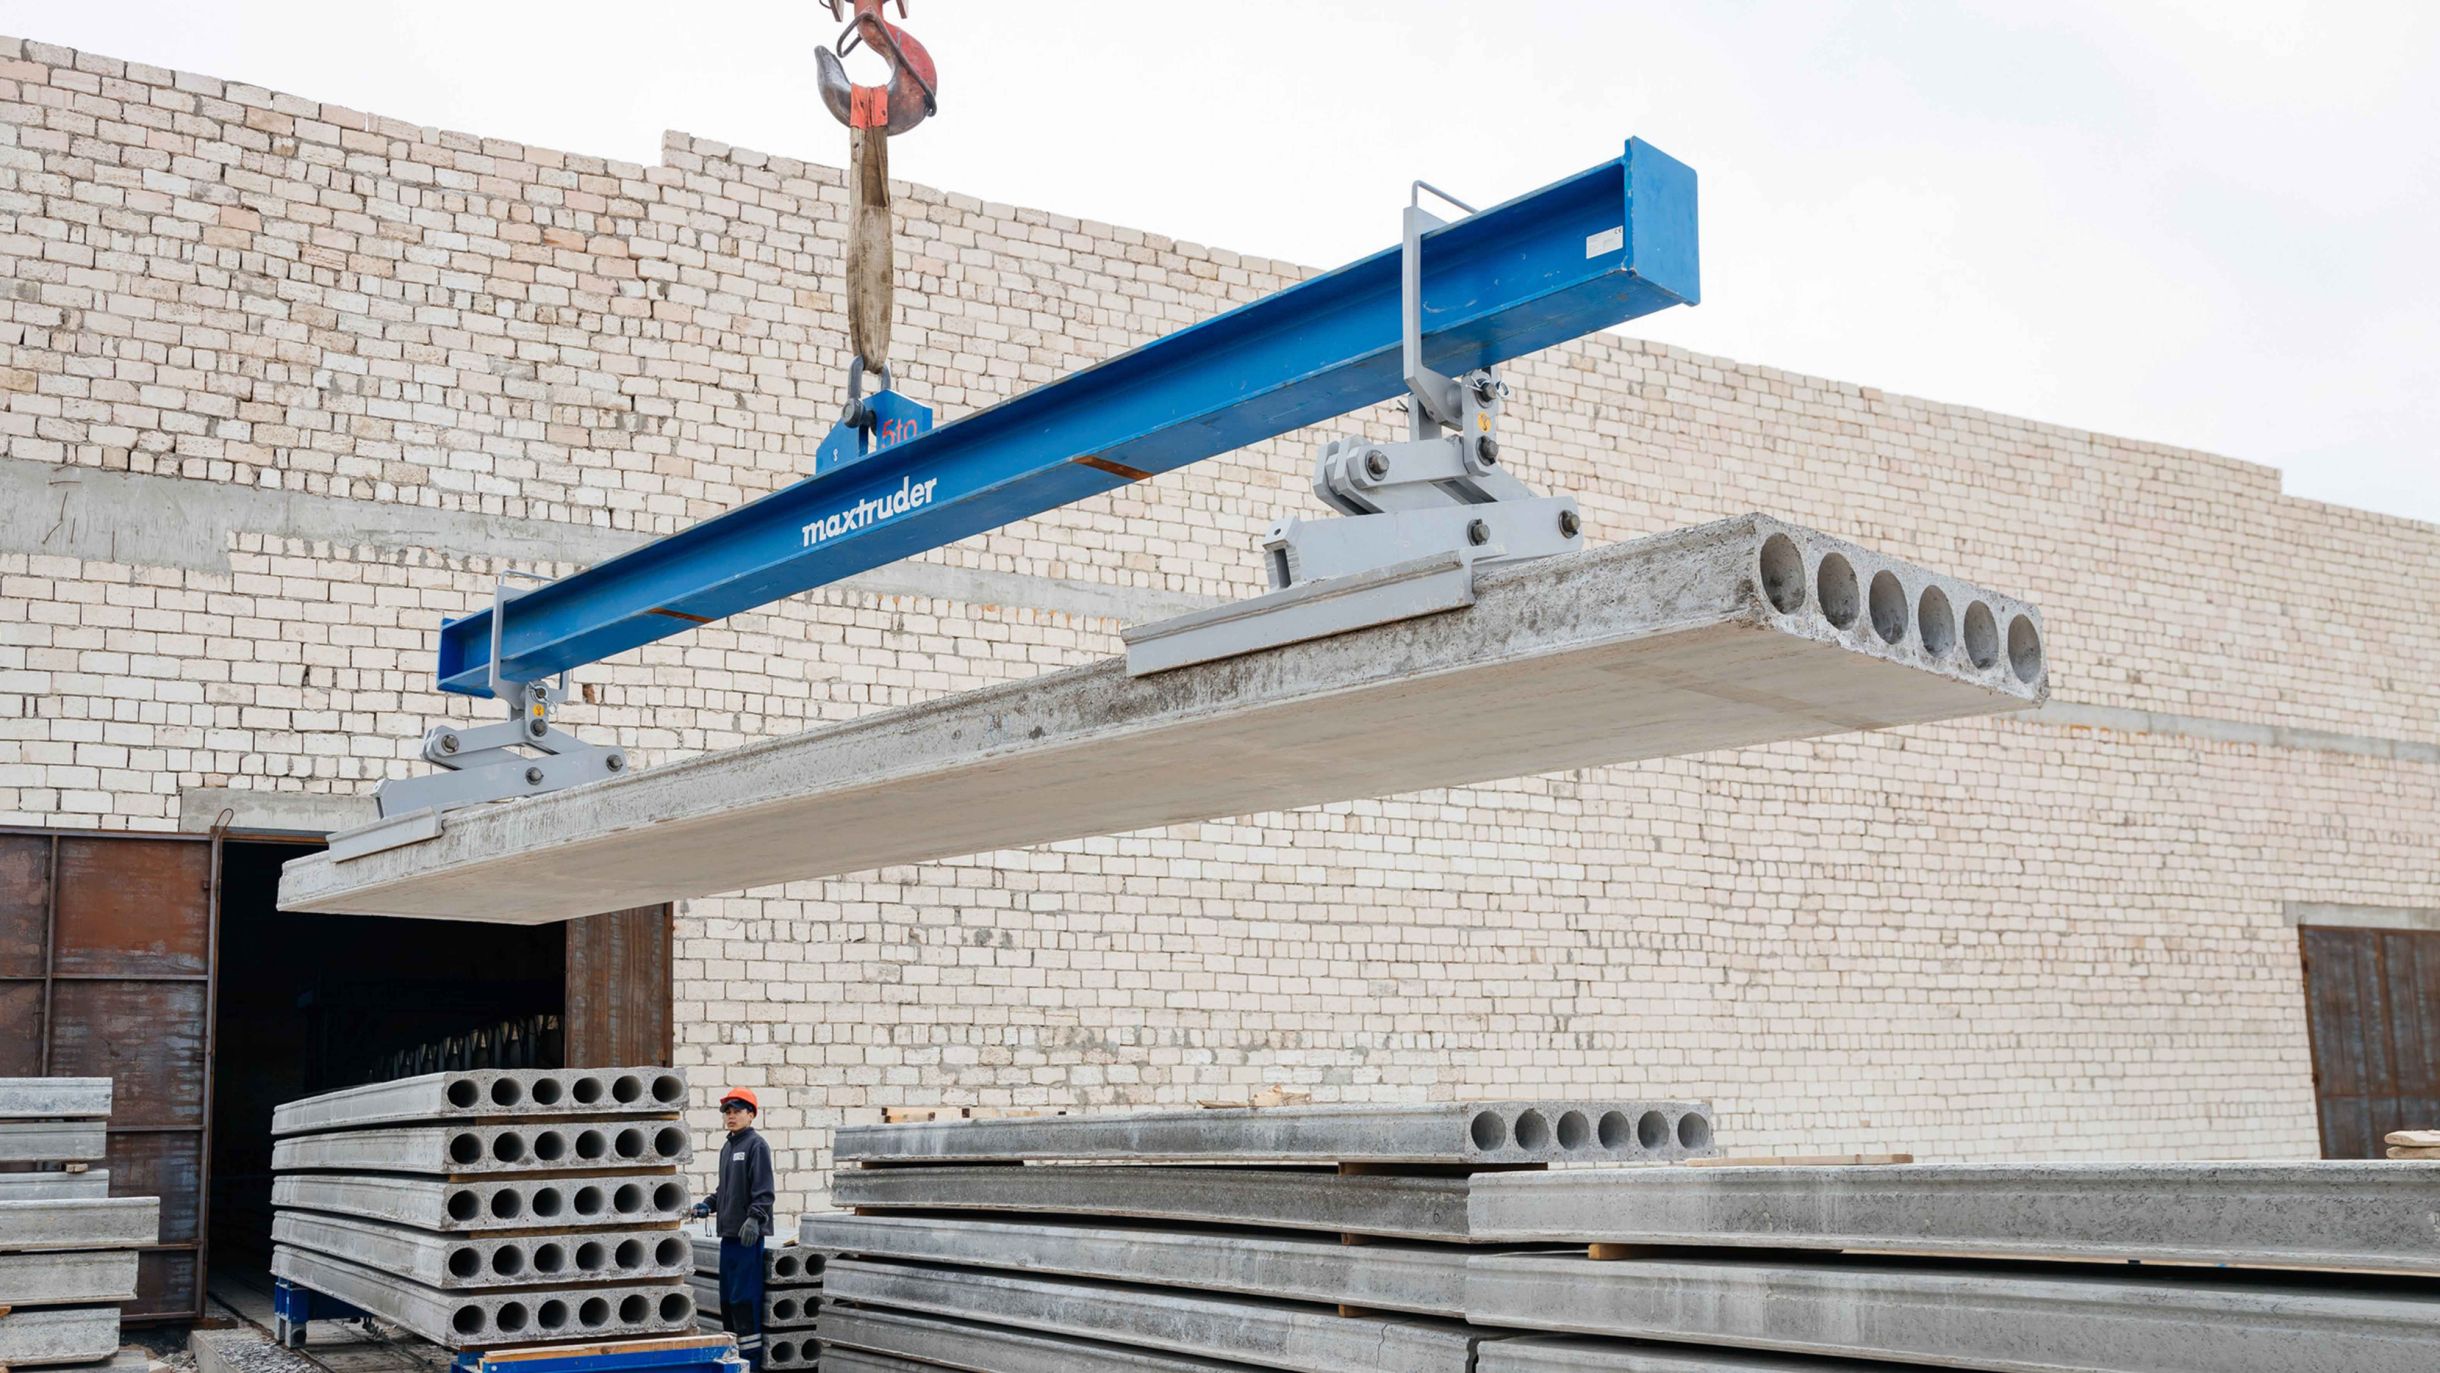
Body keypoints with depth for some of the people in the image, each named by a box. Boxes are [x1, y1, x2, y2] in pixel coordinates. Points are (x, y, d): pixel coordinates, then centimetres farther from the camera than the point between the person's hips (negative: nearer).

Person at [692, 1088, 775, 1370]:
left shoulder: (756, 1145, -7)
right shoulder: (727, 1147, 18)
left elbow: (764, 1190, -14)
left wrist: (754, 1218, -26)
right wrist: (708, 1204, 10)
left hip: (748, 1235, -8)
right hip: (728, 1234, 8)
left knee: (745, 1297, -9)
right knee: (727, 1297, 12)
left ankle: (752, 1358, -5)